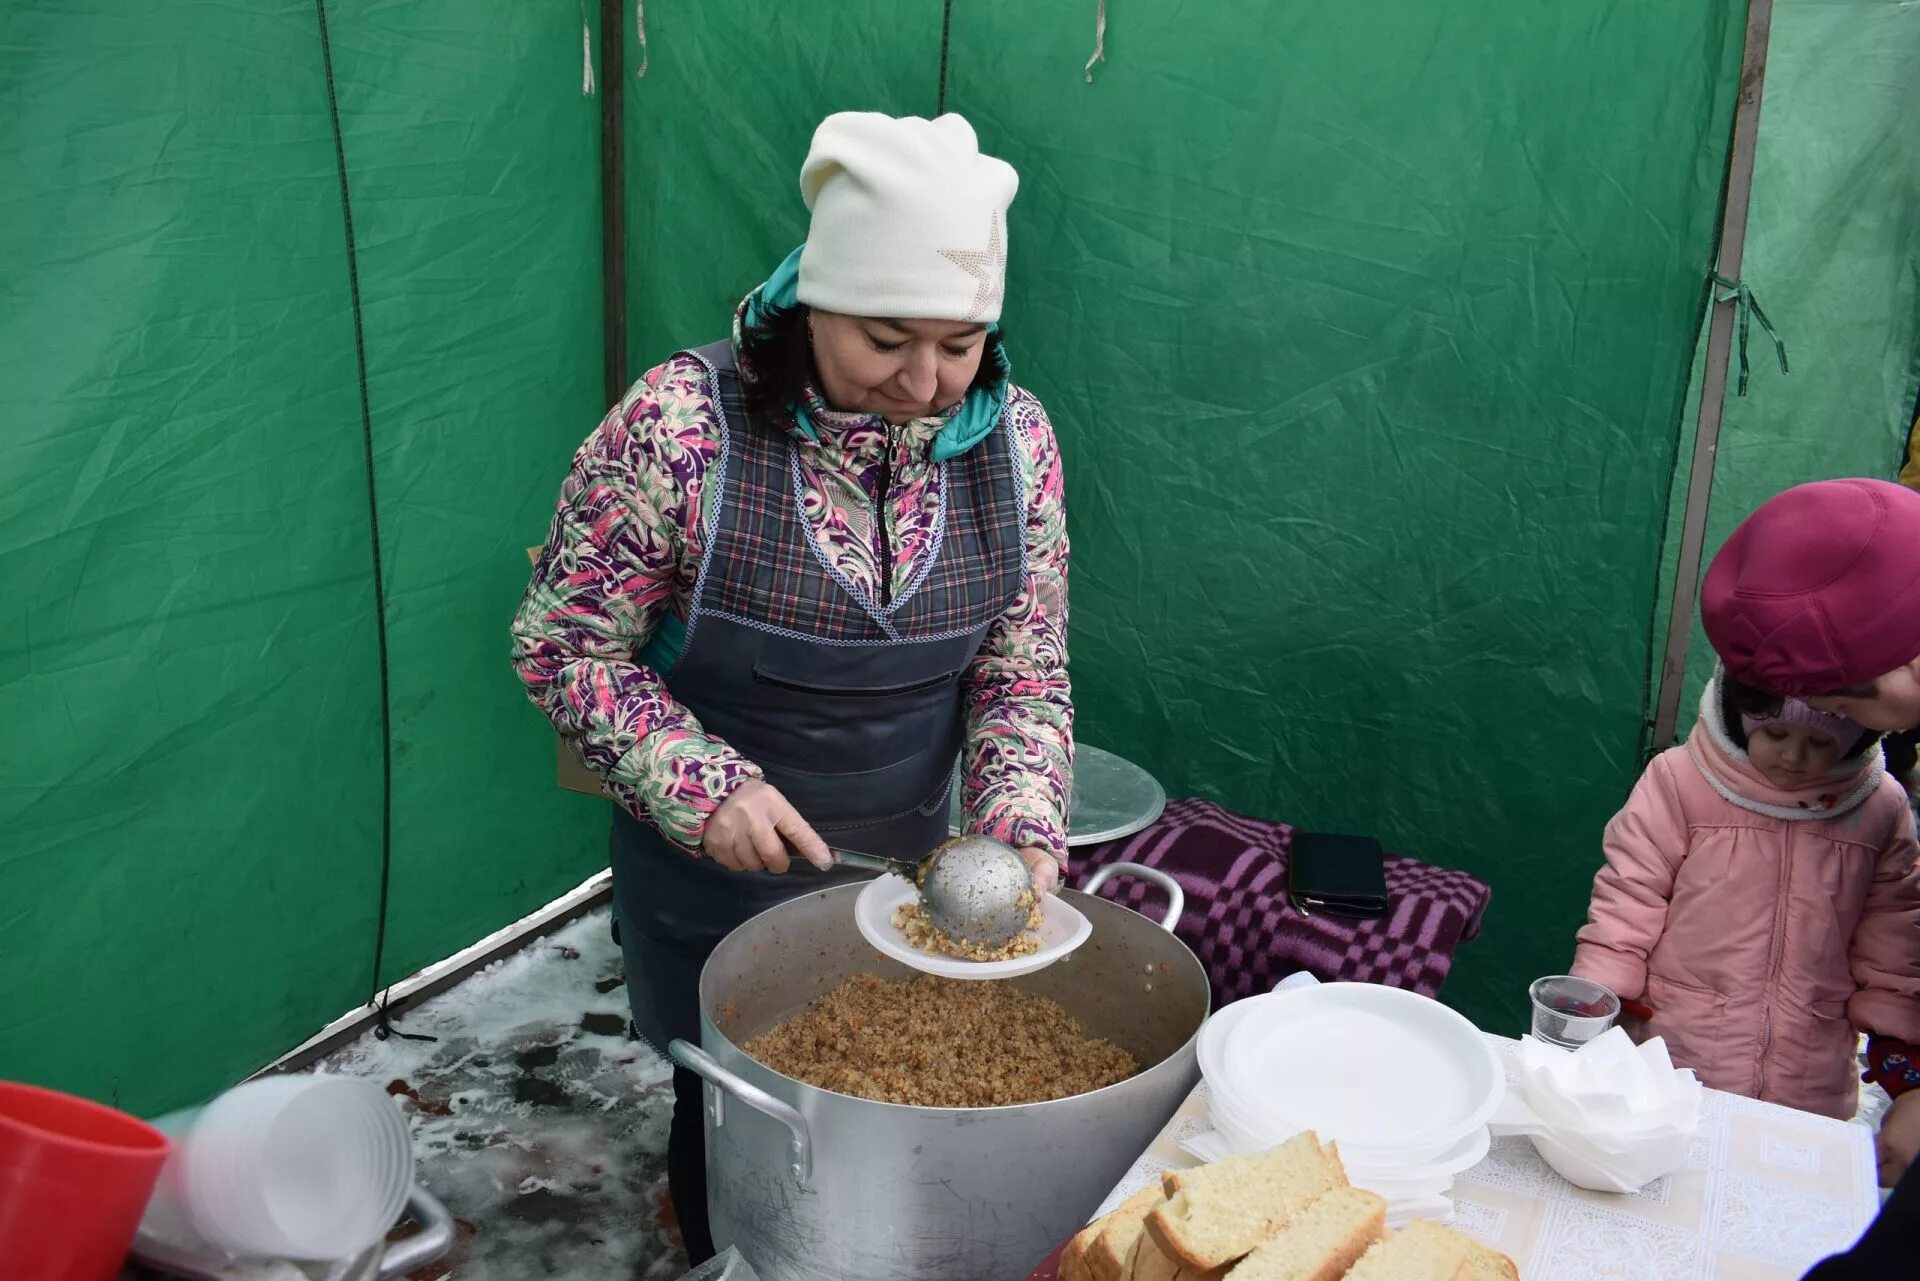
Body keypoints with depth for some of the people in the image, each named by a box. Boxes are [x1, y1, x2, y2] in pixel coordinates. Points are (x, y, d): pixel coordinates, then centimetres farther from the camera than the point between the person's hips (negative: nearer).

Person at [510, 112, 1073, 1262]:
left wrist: (1021, 831, -18)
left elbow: (1024, 675, -3)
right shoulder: (682, 423, -22)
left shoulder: (1014, 441, -10)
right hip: (710, 874, -2)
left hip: (906, 867, 3)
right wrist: (705, 789, -24)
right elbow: (565, 645, -14)